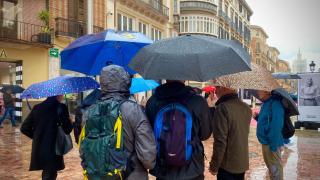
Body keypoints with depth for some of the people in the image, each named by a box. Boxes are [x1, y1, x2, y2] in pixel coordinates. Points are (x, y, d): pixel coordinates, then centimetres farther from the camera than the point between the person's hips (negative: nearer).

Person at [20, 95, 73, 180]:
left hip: (38, 149, 5)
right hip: (53, 150, -5)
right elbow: (67, 129, -11)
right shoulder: (61, 108, -11)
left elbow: (24, 128, 4)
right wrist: (70, 122, 9)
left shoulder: (37, 108, 2)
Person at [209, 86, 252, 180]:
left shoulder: (222, 107, -21)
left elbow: (220, 141, -22)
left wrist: (214, 166, -13)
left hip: (227, 165, -7)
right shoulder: (247, 108, 3)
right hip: (243, 163, 7)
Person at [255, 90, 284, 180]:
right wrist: (257, 117, 3)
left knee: (275, 168, 4)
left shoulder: (275, 104, -22)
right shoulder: (265, 103, 9)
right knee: (270, 166, 23)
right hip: (265, 142, 10)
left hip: (271, 143, -10)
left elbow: (276, 126, -26)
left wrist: (273, 146, -26)